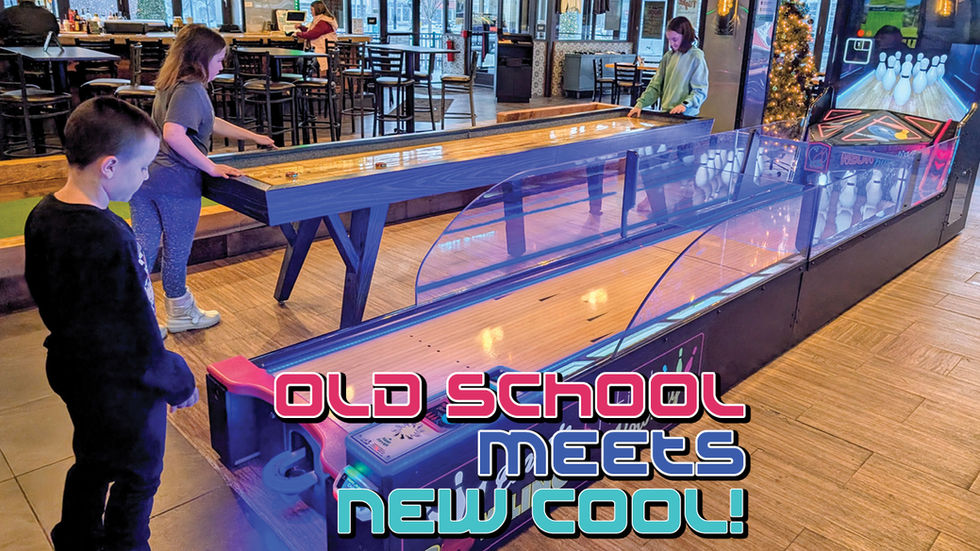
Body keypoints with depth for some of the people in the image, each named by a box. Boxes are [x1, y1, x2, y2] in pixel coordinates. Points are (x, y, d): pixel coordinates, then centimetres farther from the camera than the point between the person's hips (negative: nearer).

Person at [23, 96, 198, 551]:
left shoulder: (42, 216, -4)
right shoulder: (108, 239, -33)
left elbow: (42, 293, 10)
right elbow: (138, 335, -27)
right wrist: (178, 382, -13)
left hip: (74, 372, 9)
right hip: (123, 387, -9)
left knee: (91, 464, 28)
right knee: (137, 477, 15)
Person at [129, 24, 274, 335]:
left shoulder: (170, 86, 17)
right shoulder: (190, 90, -14)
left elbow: (210, 123, 28)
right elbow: (173, 134, -28)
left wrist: (253, 136, 33)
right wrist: (211, 167, -21)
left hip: (143, 179, 9)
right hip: (176, 183, -8)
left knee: (143, 249, 10)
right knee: (177, 251, 9)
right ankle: (180, 314, 27)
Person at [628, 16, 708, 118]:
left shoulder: (696, 57, -6)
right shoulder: (668, 56, 10)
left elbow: (701, 91, -8)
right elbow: (655, 85, 10)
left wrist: (685, 105, -23)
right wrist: (640, 103, -2)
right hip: (665, 112, 5)